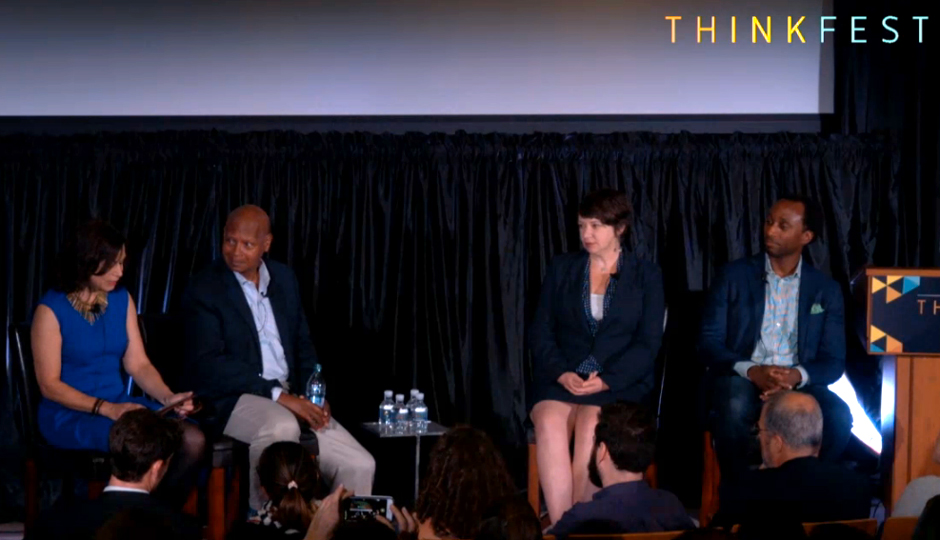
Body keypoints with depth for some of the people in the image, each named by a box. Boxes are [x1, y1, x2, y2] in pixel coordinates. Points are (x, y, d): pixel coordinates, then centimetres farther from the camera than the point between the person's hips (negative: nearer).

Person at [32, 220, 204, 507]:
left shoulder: (122, 300, 7)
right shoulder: (51, 310, -9)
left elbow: (138, 364, 7)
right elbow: (50, 385, -11)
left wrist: (168, 398, -12)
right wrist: (107, 409, -20)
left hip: (119, 405, 6)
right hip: (69, 414, -6)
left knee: (193, 440, -20)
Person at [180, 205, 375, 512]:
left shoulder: (284, 279, 14)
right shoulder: (203, 290, -5)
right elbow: (207, 364, -14)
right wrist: (277, 394, -20)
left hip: (290, 398, 6)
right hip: (232, 400, -6)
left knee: (360, 466, -10)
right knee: (282, 427, -38)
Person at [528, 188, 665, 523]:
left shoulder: (646, 276, 8)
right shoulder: (561, 269, 14)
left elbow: (648, 344, -1)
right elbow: (540, 333, 8)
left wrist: (606, 381, -16)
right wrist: (561, 374, -11)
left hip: (620, 384, -2)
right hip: (560, 381, 2)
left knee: (592, 423, -35)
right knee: (550, 423, -32)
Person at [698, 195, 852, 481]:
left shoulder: (826, 290, 10)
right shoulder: (734, 275, 6)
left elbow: (833, 361, 5)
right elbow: (709, 342, 0)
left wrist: (797, 375, -18)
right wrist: (752, 371, -19)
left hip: (799, 384, 1)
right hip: (742, 378, -1)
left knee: (839, 416, -30)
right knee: (734, 409, -37)